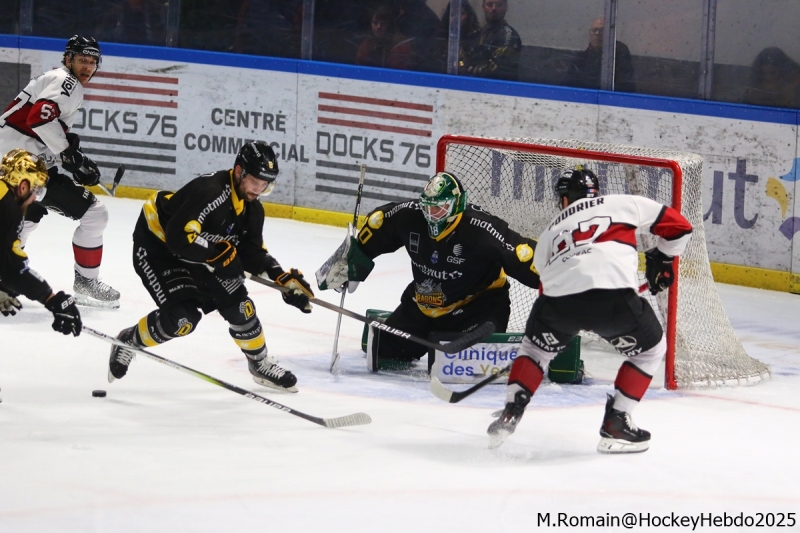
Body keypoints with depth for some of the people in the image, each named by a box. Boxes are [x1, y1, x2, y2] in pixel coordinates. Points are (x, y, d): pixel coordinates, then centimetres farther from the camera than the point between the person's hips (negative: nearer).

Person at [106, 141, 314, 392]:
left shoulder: (252, 208, -5)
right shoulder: (209, 191, -33)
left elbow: (252, 251, -1)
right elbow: (179, 238, -38)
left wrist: (283, 278, -14)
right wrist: (218, 254, -31)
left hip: (199, 252, 8)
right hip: (157, 243, -8)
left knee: (237, 303, 0)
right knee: (182, 316, -20)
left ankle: (260, 363, 21)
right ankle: (129, 342, 5)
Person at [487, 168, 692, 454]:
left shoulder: (549, 233, 33)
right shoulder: (624, 204, 24)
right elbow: (678, 226, 24)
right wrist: (660, 259, 42)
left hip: (559, 298, 3)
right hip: (615, 296, -3)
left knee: (536, 345, 32)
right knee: (650, 349, 23)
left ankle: (510, 413, 24)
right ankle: (615, 424, 18)